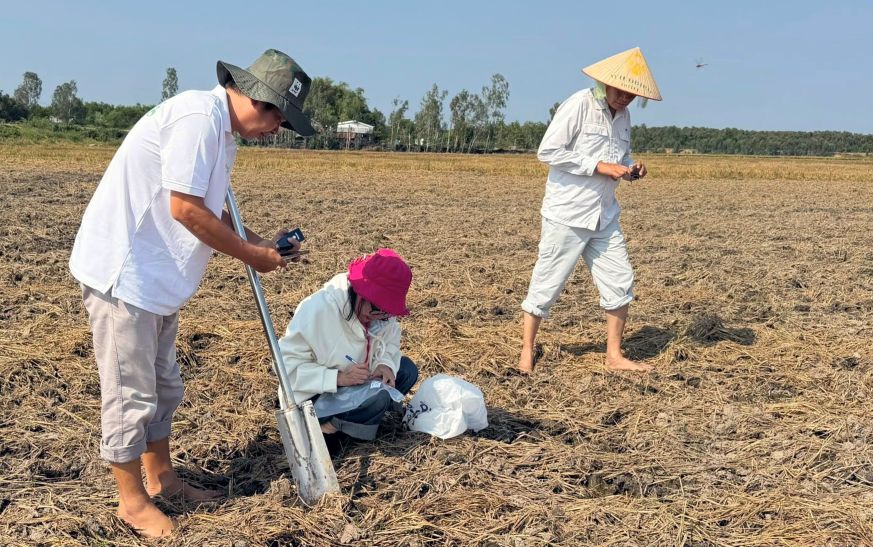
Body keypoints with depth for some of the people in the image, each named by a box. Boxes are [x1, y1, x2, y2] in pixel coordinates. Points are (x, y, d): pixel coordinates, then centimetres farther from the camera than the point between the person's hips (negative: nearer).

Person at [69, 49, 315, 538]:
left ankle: (160, 477, 35)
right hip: (123, 273, -10)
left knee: (163, 386, 20)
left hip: (156, 277, 10)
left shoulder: (223, 131, 11)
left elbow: (215, 210, 19)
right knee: (131, 393, 2)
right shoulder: (199, 116, -20)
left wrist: (261, 244, 6)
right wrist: (250, 254, -14)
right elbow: (186, 209, -23)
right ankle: (132, 500, 17)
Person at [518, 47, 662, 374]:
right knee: (547, 285, 1)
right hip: (566, 215, -7)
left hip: (604, 216, 7)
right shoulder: (578, 105, -12)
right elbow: (547, 152, -16)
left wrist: (631, 168, 0)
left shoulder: (622, 115, 11)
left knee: (620, 284, 7)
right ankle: (527, 351, 16)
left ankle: (614, 356, 19)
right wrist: (599, 166, -19)